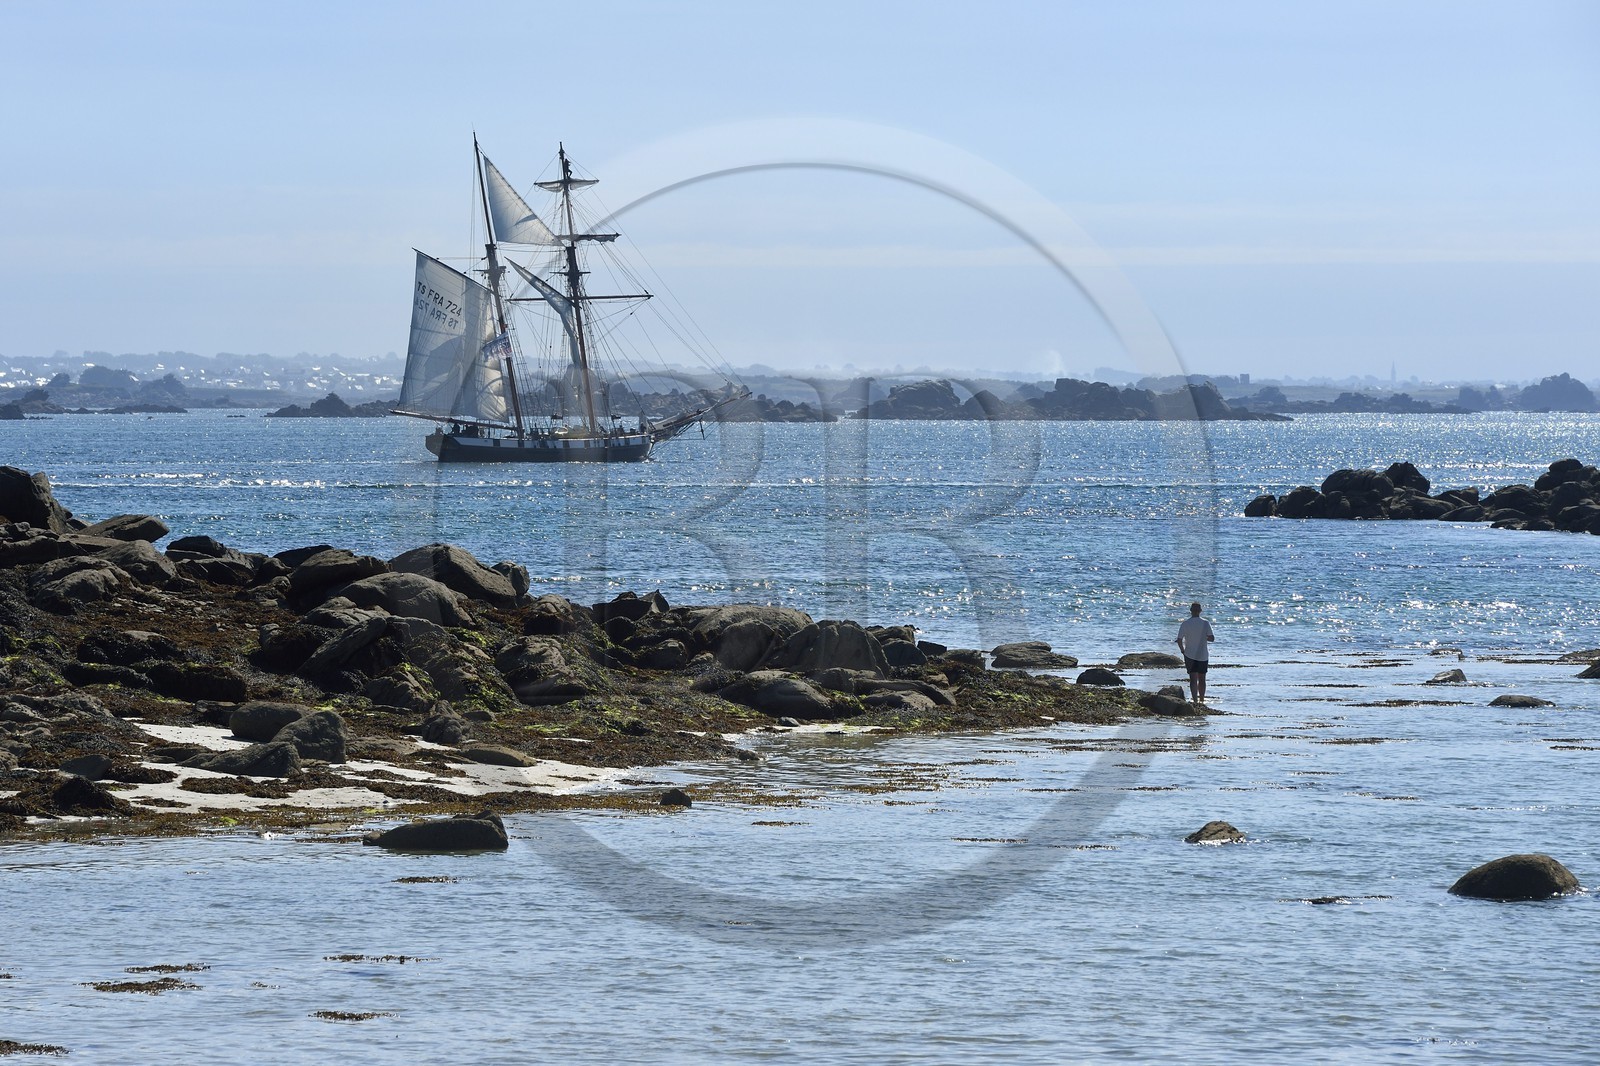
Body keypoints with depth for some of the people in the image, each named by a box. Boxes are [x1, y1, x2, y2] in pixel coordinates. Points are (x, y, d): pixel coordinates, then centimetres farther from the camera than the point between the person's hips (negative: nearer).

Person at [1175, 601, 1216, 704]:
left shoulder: (1185, 624, -7)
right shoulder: (1205, 623, -7)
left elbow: (1179, 640, -6)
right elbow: (1212, 638, -10)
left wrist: (1183, 650, 11)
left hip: (1190, 654, -1)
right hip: (1203, 655, 1)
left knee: (1193, 679, -2)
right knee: (1202, 679, 15)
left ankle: (1195, 700, -14)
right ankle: (1202, 700, 26)